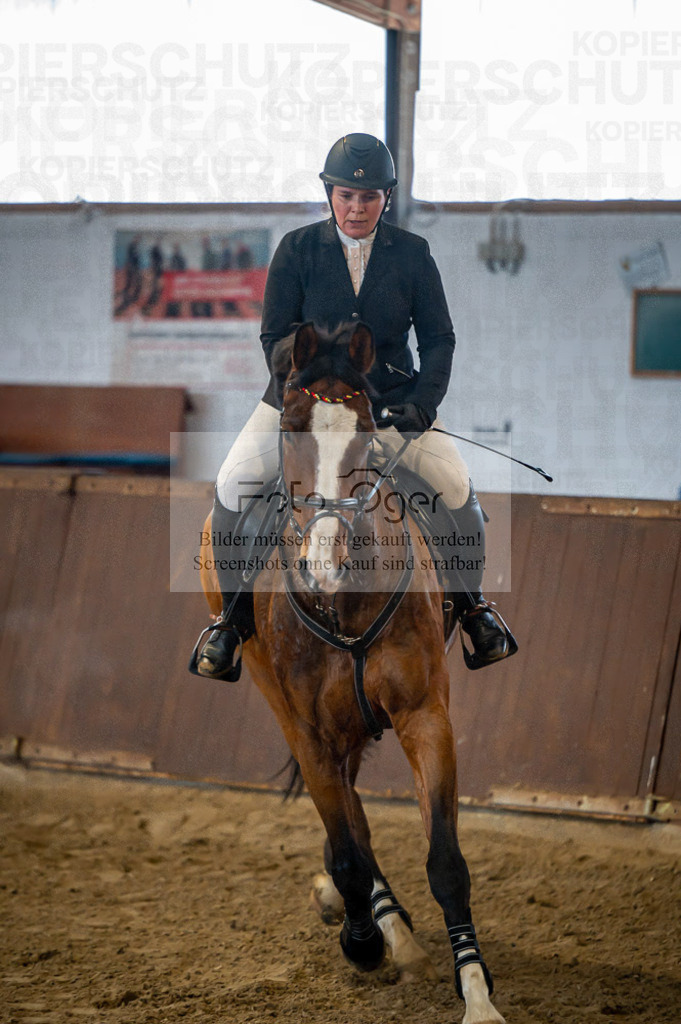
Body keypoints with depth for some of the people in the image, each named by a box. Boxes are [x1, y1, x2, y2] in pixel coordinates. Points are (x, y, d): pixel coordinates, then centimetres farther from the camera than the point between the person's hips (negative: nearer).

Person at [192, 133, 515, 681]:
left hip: (391, 399, 0)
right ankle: (235, 616, -2)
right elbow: (275, 336, -3)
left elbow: (439, 339, 1)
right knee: (234, 483, -20)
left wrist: (422, 405, -15)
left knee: (456, 486, -19)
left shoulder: (412, 254, -1)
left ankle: (470, 602, 7)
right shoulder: (297, 249, -3)